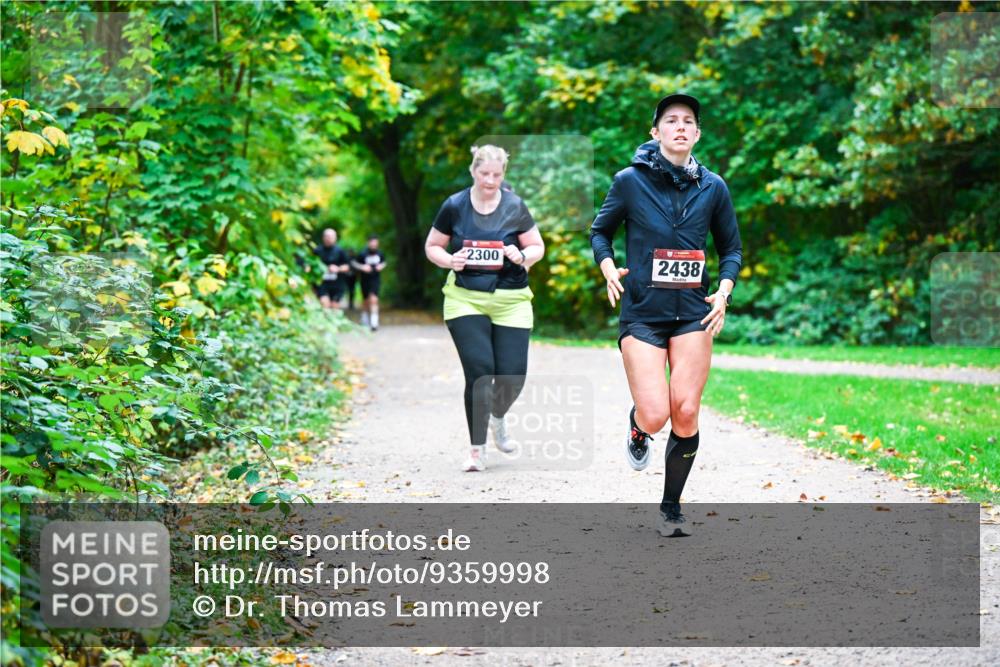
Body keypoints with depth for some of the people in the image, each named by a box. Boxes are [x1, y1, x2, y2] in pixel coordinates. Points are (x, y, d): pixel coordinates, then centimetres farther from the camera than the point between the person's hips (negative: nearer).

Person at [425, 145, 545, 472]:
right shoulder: (454, 206, -2)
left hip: (510, 301, 1)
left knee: (513, 374, -2)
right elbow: (432, 246, 9)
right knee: (479, 371, -11)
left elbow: (538, 247, 6)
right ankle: (477, 449, 3)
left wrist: (523, 255, -16)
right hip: (465, 300, -1)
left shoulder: (515, 207, -2)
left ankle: (498, 418, 34)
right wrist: (449, 260, -12)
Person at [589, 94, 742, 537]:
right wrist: (609, 269, -8)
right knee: (655, 416, -14)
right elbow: (600, 231, 11)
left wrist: (724, 291, -2)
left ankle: (671, 509, 13)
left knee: (685, 414, -7)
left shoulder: (712, 187, 4)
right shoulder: (630, 181, -2)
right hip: (642, 313, -2)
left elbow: (731, 247, 15)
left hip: (693, 313, 2)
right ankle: (637, 427, 26)